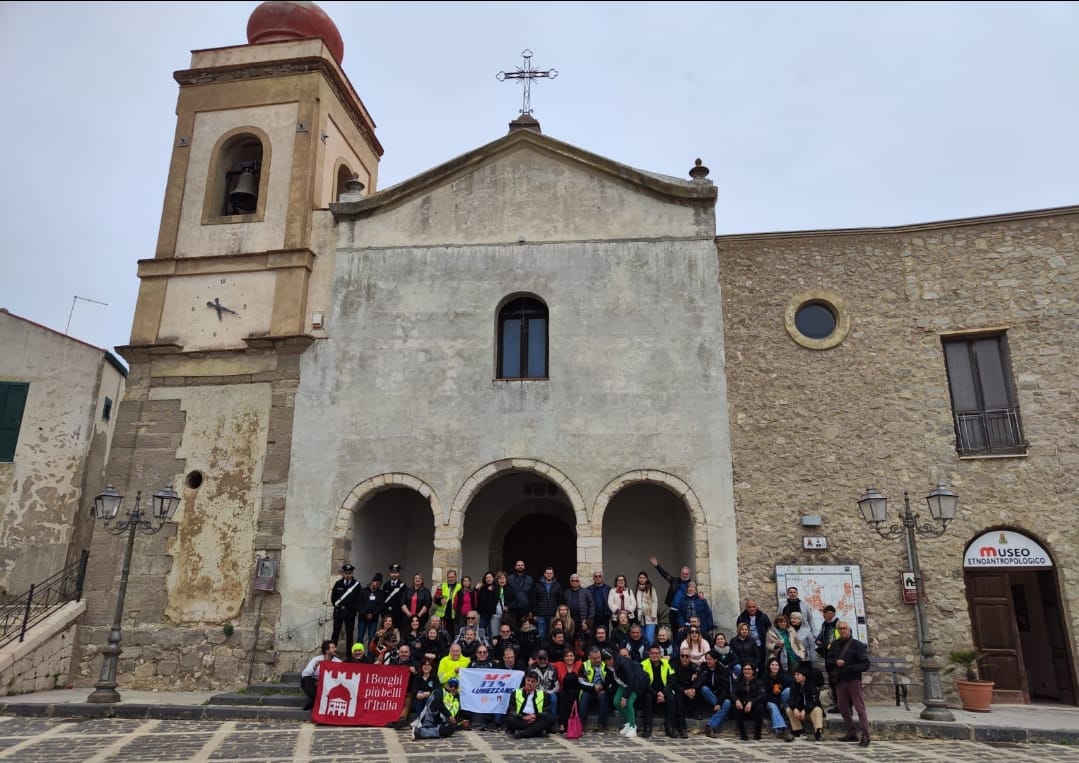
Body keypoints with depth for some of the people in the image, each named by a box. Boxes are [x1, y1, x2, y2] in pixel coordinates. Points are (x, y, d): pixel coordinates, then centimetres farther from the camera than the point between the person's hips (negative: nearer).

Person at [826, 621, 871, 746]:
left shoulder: (857, 645, -4)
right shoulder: (835, 644, 10)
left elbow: (865, 664, -8)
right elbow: (827, 661, 14)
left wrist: (850, 668, -18)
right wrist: (835, 662, -7)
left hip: (853, 680, -5)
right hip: (839, 680, 5)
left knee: (860, 708, -7)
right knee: (843, 709, 9)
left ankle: (865, 736, -5)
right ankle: (852, 733, 20)